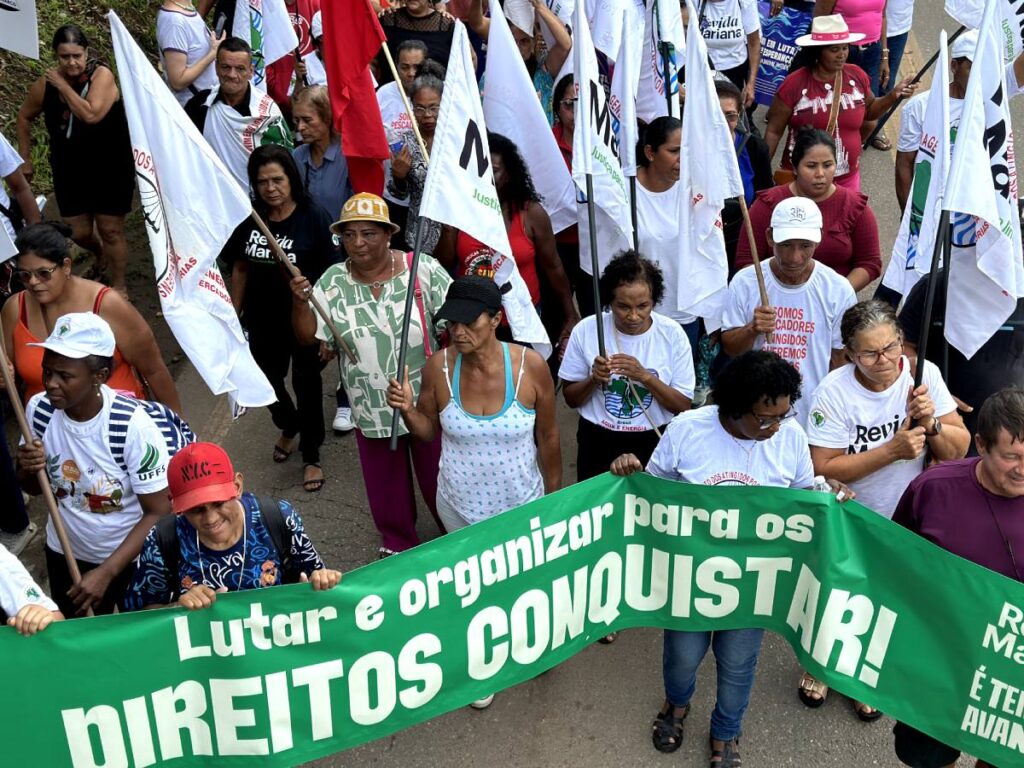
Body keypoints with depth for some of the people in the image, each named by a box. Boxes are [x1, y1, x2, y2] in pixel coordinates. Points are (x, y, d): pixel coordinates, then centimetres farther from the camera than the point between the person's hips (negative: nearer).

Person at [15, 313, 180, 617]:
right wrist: (30, 469, -21)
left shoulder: (133, 426, -30)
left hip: (132, 556, -4)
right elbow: (32, 488, 2)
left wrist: (106, 572, -24)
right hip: (64, 551, 4)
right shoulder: (39, 410, -16)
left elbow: (159, 513, -22)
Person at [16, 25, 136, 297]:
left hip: (112, 169, -4)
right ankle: (100, 253, 46)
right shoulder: (46, 83, -6)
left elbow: (91, 115, -34)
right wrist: (24, 159, 11)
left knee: (111, 230, 2)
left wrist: (64, 86, -24)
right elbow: (25, 116, 10)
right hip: (70, 172, 4)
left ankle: (119, 286, 20)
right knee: (79, 233, 11)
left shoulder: (101, 74, -18)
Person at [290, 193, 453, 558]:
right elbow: (308, 335, -6)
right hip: (371, 409, 3)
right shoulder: (332, 281, -4)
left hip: (427, 402, -2)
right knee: (385, 483, 19)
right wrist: (300, 302, -24)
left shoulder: (422, 268, -11)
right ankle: (397, 541, 43)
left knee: (439, 475, 14)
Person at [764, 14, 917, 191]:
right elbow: (774, 131, -8)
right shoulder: (795, 83, -14)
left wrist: (893, 95, -2)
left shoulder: (857, 75, -2)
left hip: (847, 178, 4)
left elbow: (868, 111, 15)